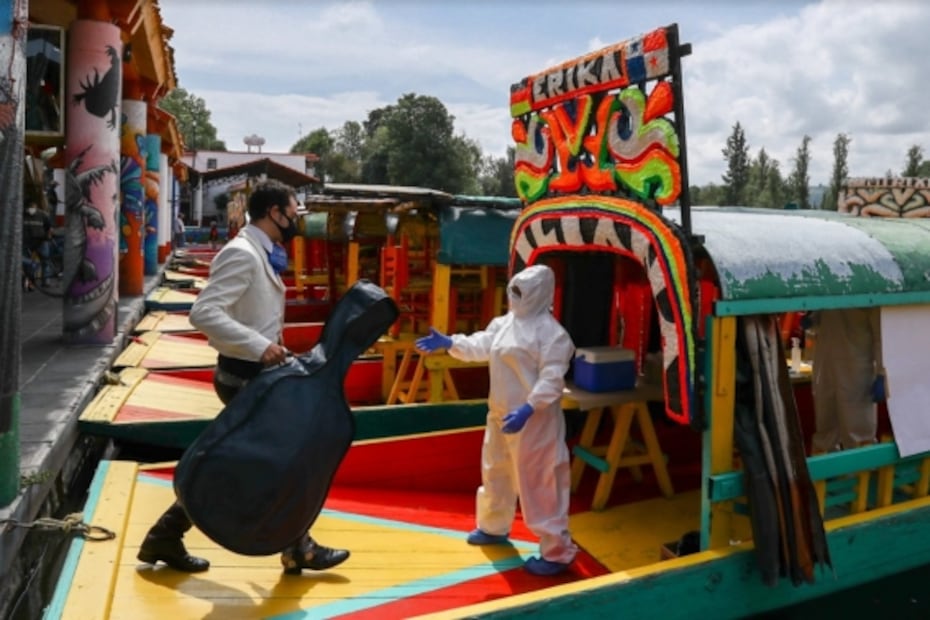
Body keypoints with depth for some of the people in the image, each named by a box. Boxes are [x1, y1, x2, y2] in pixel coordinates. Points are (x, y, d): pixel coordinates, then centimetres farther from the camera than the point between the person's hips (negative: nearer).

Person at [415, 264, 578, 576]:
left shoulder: (551, 332, -18)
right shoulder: (504, 323, 10)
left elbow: (552, 379, -24)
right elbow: (481, 346, 13)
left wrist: (527, 409, -33)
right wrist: (449, 342, 2)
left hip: (533, 419, -9)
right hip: (500, 413, 9)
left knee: (538, 482, -4)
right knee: (495, 471, 24)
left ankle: (557, 552, 9)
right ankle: (493, 527, 46)